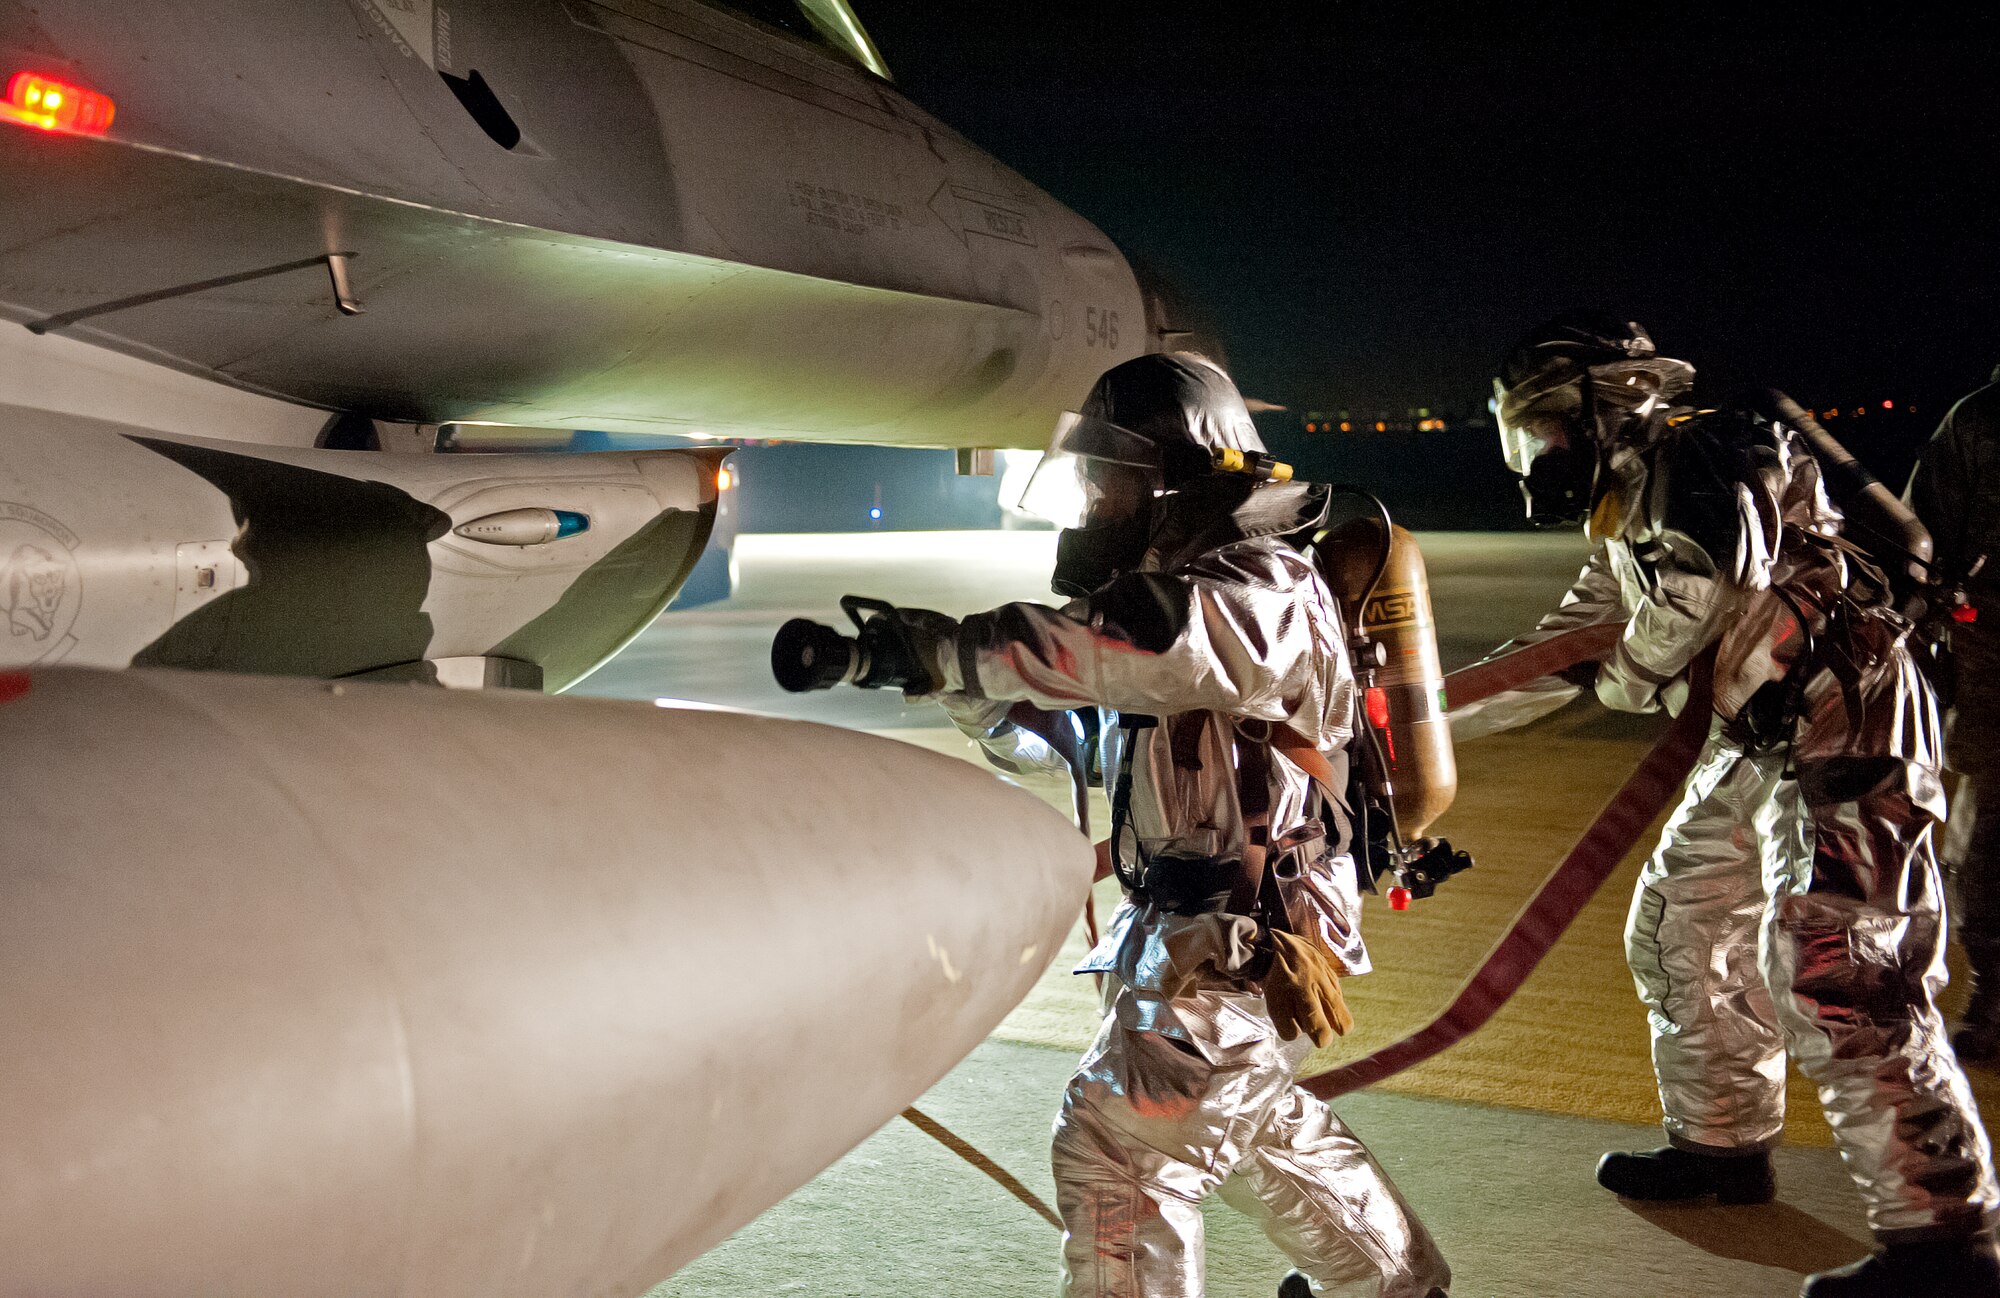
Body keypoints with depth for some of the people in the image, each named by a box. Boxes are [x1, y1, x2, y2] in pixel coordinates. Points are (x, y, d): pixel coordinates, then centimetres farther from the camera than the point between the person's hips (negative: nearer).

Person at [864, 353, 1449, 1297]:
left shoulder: (1260, 597, -19)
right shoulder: (1165, 587, 12)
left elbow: (1117, 648, -40)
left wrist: (936, 648, -42)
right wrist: (961, 684, -3)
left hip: (1241, 945, -11)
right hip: (1192, 925, 11)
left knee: (1118, 1147, -12)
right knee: (1257, 1123, 27)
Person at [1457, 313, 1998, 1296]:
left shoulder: (1694, 459, -11)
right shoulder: (1623, 529, 20)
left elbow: (1703, 581, -29)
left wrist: (1629, 676, -10)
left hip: (1842, 719, -11)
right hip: (1758, 745, 11)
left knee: (1832, 977, -17)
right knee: (1680, 936, 19)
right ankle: (1722, 1143, 35)